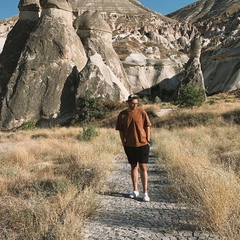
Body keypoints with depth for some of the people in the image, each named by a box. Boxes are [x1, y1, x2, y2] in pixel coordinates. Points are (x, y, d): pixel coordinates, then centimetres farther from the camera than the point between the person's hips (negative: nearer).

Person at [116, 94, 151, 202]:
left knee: (143, 167, -3)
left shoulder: (142, 113, -4)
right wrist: (123, 143, 1)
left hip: (142, 144, -2)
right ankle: (135, 190, 25)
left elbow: (147, 127, 1)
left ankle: (145, 193, 1)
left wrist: (148, 141, -2)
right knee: (133, 167, 14)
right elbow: (121, 130, 6)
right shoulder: (122, 115, 0)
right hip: (130, 145, 3)